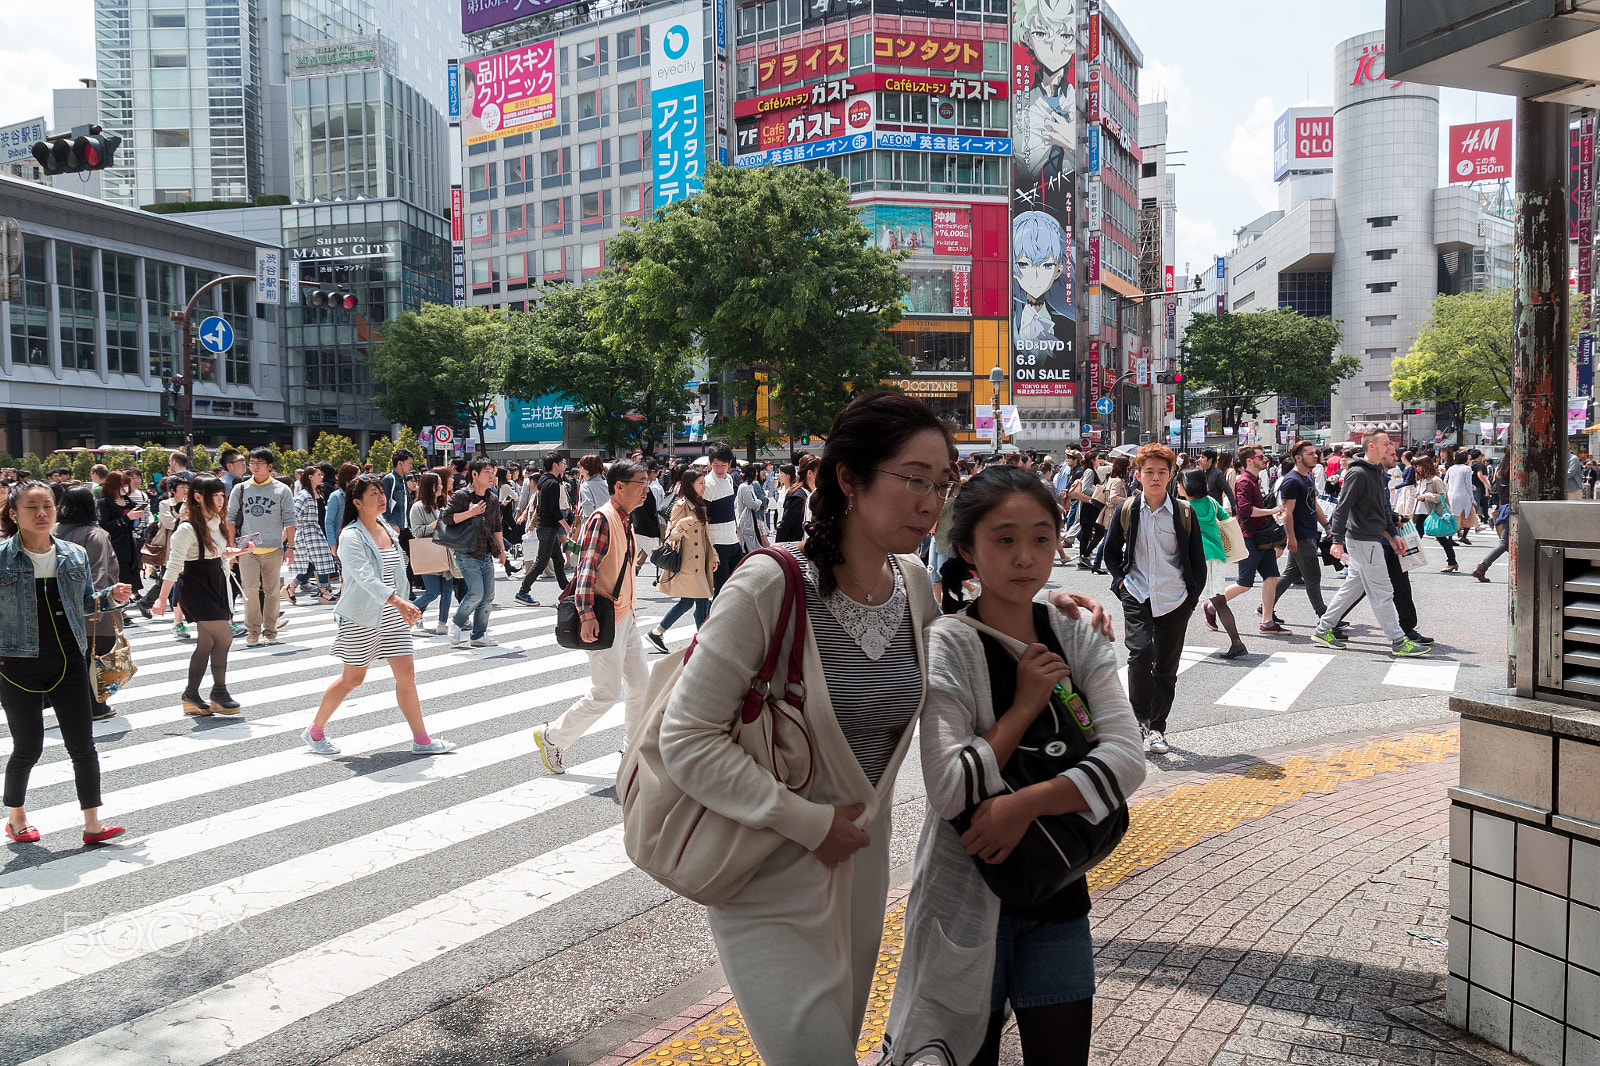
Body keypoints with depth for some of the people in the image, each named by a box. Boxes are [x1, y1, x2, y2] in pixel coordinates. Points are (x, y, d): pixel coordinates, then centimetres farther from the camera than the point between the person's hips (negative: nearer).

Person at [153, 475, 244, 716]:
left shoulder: (215, 523, 8)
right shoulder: (187, 529, -17)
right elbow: (174, 565, -18)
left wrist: (236, 551, 4)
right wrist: (162, 599, -19)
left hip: (217, 586, 8)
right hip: (196, 589, -8)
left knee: (206, 643, 9)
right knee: (224, 636, -12)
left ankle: (191, 696, 18)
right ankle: (219, 692, 1)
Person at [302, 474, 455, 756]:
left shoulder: (387, 529, 8)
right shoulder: (350, 536, -15)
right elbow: (365, 576, -28)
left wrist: (404, 607, 20)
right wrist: (398, 601, -40)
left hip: (392, 615, 6)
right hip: (360, 617, -6)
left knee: (406, 673, 2)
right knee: (353, 678, 4)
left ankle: (421, 740, 7)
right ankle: (315, 731, 24)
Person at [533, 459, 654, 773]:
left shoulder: (625, 521, 14)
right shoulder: (602, 518, -16)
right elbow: (586, 568, -24)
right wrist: (587, 614, -32)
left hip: (625, 617, 9)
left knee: (641, 685, 10)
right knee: (606, 693, -5)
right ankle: (552, 737, 13)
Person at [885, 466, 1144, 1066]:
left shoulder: (1079, 643, -1)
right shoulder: (947, 644, -15)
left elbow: (1126, 760, -15)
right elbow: (951, 790, -24)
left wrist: (1025, 804, -26)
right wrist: (1027, 702, -18)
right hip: (967, 897, -3)